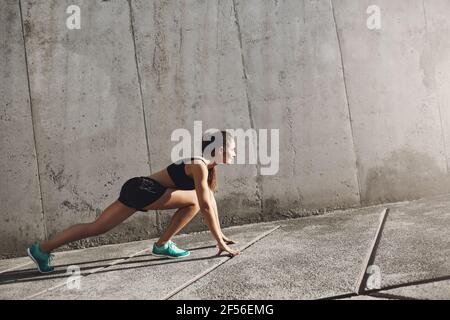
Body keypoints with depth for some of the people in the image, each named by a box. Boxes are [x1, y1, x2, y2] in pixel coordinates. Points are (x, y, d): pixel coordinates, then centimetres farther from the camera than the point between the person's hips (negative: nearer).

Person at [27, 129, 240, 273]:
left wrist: (220, 234, 21)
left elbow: (211, 199, 19)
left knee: (96, 227, 9)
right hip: (141, 190, -10)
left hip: (141, 190, 10)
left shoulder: (205, 165, 14)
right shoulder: (199, 166, -15)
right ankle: (163, 245, -3)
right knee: (194, 201, -11)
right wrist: (219, 240, -12)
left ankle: (42, 249, 13)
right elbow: (205, 206, -19)